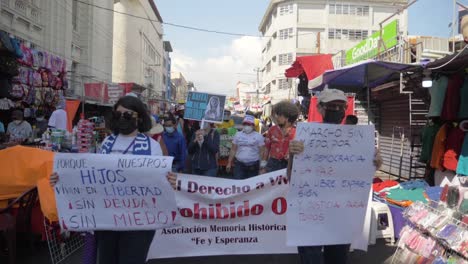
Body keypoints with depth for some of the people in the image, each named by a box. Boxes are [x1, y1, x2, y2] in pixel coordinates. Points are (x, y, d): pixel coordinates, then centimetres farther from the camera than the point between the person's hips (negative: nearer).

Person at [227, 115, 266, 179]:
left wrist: (263, 164, -7)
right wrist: (229, 163, 8)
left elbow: (262, 151, 0)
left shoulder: (258, 136, 2)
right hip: (239, 164, 1)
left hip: (253, 166, -1)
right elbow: (233, 150, 11)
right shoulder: (238, 135, 9)